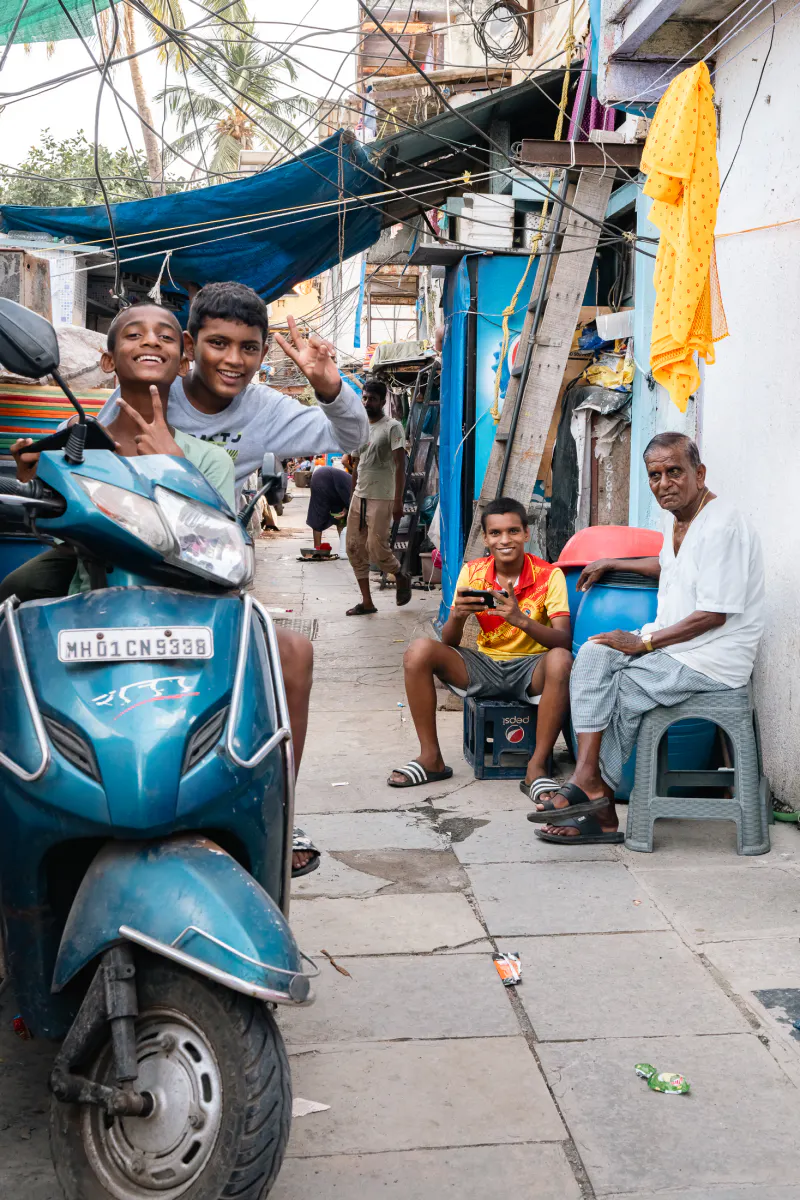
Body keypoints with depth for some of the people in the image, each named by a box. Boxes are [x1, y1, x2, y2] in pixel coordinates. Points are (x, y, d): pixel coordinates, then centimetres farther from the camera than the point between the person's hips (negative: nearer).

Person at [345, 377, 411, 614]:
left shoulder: (393, 427, -9)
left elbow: (400, 466, -15)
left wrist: (398, 501, -21)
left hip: (381, 499, -7)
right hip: (359, 497, 8)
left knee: (377, 549, -11)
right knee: (355, 549, 3)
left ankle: (401, 578, 19)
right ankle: (367, 602, 10)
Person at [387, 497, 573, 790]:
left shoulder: (548, 575, -9)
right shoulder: (472, 572, -1)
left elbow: (564, 640, -18)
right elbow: (449, 643, -1)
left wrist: (521, 619, -35)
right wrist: (458, 615, -25)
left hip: (530, 669, -3)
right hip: (484, 666, 3)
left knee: (561, 661, -37)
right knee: (419, 651, -19)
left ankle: (537, 768, -26)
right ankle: (430, 758, -9)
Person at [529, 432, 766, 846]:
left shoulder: (722, 526, -20)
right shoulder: (675, 517, 11)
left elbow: (715, 614, -22)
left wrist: (645, 642, -18)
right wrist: (610, 564, 29)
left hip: (712, 659, -9)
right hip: (668, 639, 9)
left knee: (622, 693, -16)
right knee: (593, 656, -9)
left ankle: (593, 795, -2)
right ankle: (589, 781, -17)